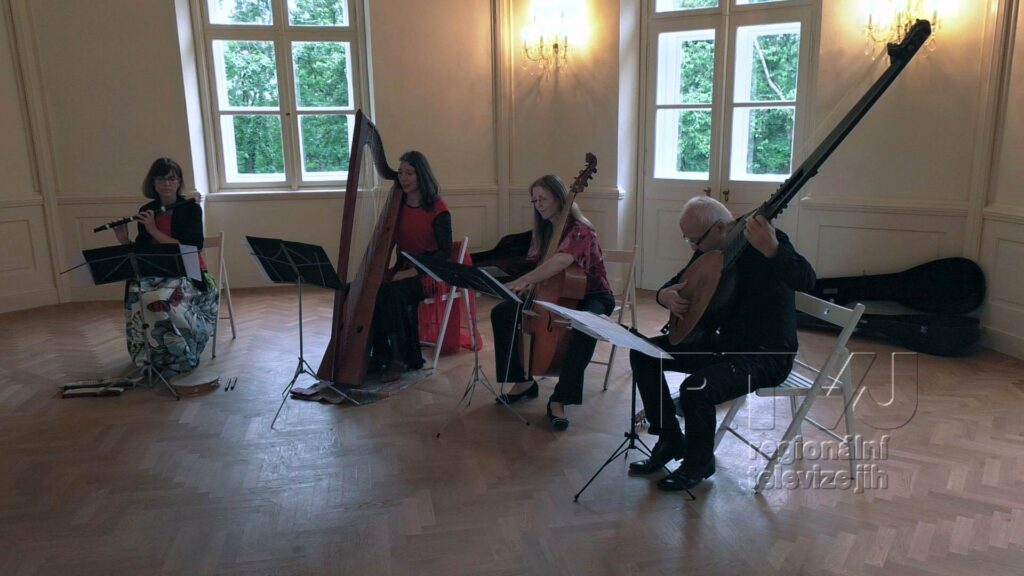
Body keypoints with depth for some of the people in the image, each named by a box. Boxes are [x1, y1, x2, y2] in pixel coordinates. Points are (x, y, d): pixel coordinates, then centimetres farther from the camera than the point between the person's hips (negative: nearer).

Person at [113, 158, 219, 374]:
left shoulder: (191, 209, -5)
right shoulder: (146, 212, 8)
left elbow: (190, 249, -16)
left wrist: (155, 231, -17)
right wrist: (124, 241, -7)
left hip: (189, 273, -4)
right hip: (156, 273, 4)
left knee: (162, 298, -35)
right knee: (136, 295, -29)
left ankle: (180, 357, -17)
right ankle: (147, 356, -12)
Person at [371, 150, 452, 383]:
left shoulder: (438, 208, -9)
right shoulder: (397, 205, 8)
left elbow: (445, 252, -14)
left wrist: (413, 272, -23)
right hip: (402, 268, 5)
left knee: (394, 292, -31)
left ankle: (400, 357, -19)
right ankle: (381, 355, -13)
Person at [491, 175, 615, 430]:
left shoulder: (580, 231, -22)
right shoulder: (543, 231, 3)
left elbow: (560, 261, -42)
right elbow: (534, 265, 3)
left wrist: (524, 281, -51)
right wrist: (529, 284, -21)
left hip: (592, 295, -7)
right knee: (501, 313, -7)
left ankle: (559, 400, -29)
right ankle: (524, 380, 5)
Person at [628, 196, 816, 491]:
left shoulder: (762, 239, -20)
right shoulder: (710, 248, 3)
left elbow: (807, 280, -36)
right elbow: (675, 282, 15)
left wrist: (772, 250, -53)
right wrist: (665, 295, -9)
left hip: (766, 354, -8)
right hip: (723, 342, 8)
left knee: (696, 388, -31)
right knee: (643, 353, 0)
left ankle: (700, 461, 0)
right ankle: (670, 439, 13)